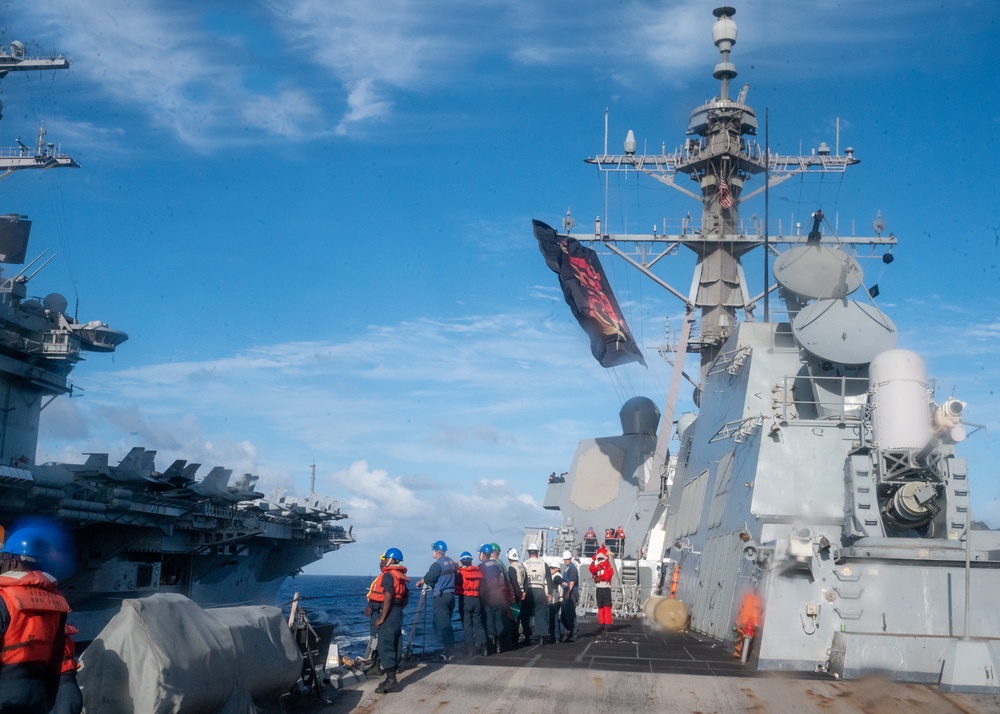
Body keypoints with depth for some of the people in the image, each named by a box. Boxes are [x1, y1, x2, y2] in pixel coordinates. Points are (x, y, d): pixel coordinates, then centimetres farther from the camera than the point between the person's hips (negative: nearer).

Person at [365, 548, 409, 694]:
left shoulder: (387, 575, -13)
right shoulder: (399, 576, 16)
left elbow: (388, 597, -21)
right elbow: (405, 598, 19)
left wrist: (382, 617, -21)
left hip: (387, 615, -10)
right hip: (397, 614, 10)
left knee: (385, 646, -10)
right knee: (393, 646, 12)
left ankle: (391, 679, -13)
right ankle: (391, 677, 17)